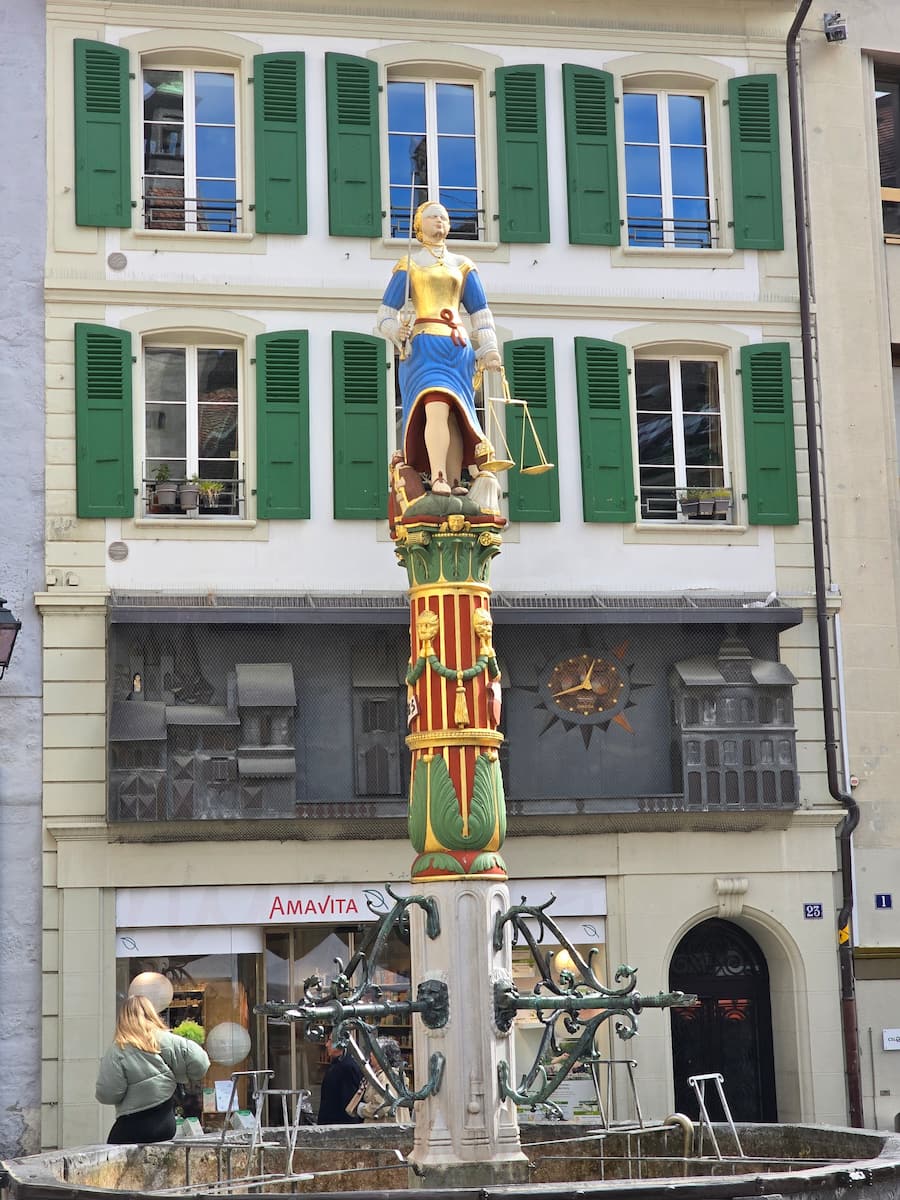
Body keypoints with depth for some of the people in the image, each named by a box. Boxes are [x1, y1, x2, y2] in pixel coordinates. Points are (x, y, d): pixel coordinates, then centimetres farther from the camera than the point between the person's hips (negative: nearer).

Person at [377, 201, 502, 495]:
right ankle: (438, 479, -37)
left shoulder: (463, 267, 23)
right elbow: (386, 315, 9)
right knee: (436, 406, -25)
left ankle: (454, 482, -14)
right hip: (423, 346, -3)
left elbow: (480, 313, 18)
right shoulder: (408, 266, 15)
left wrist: (489, 348, 3)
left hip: (457, 348, 4)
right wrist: (396, 331, -14)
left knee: (455, 415, -9)